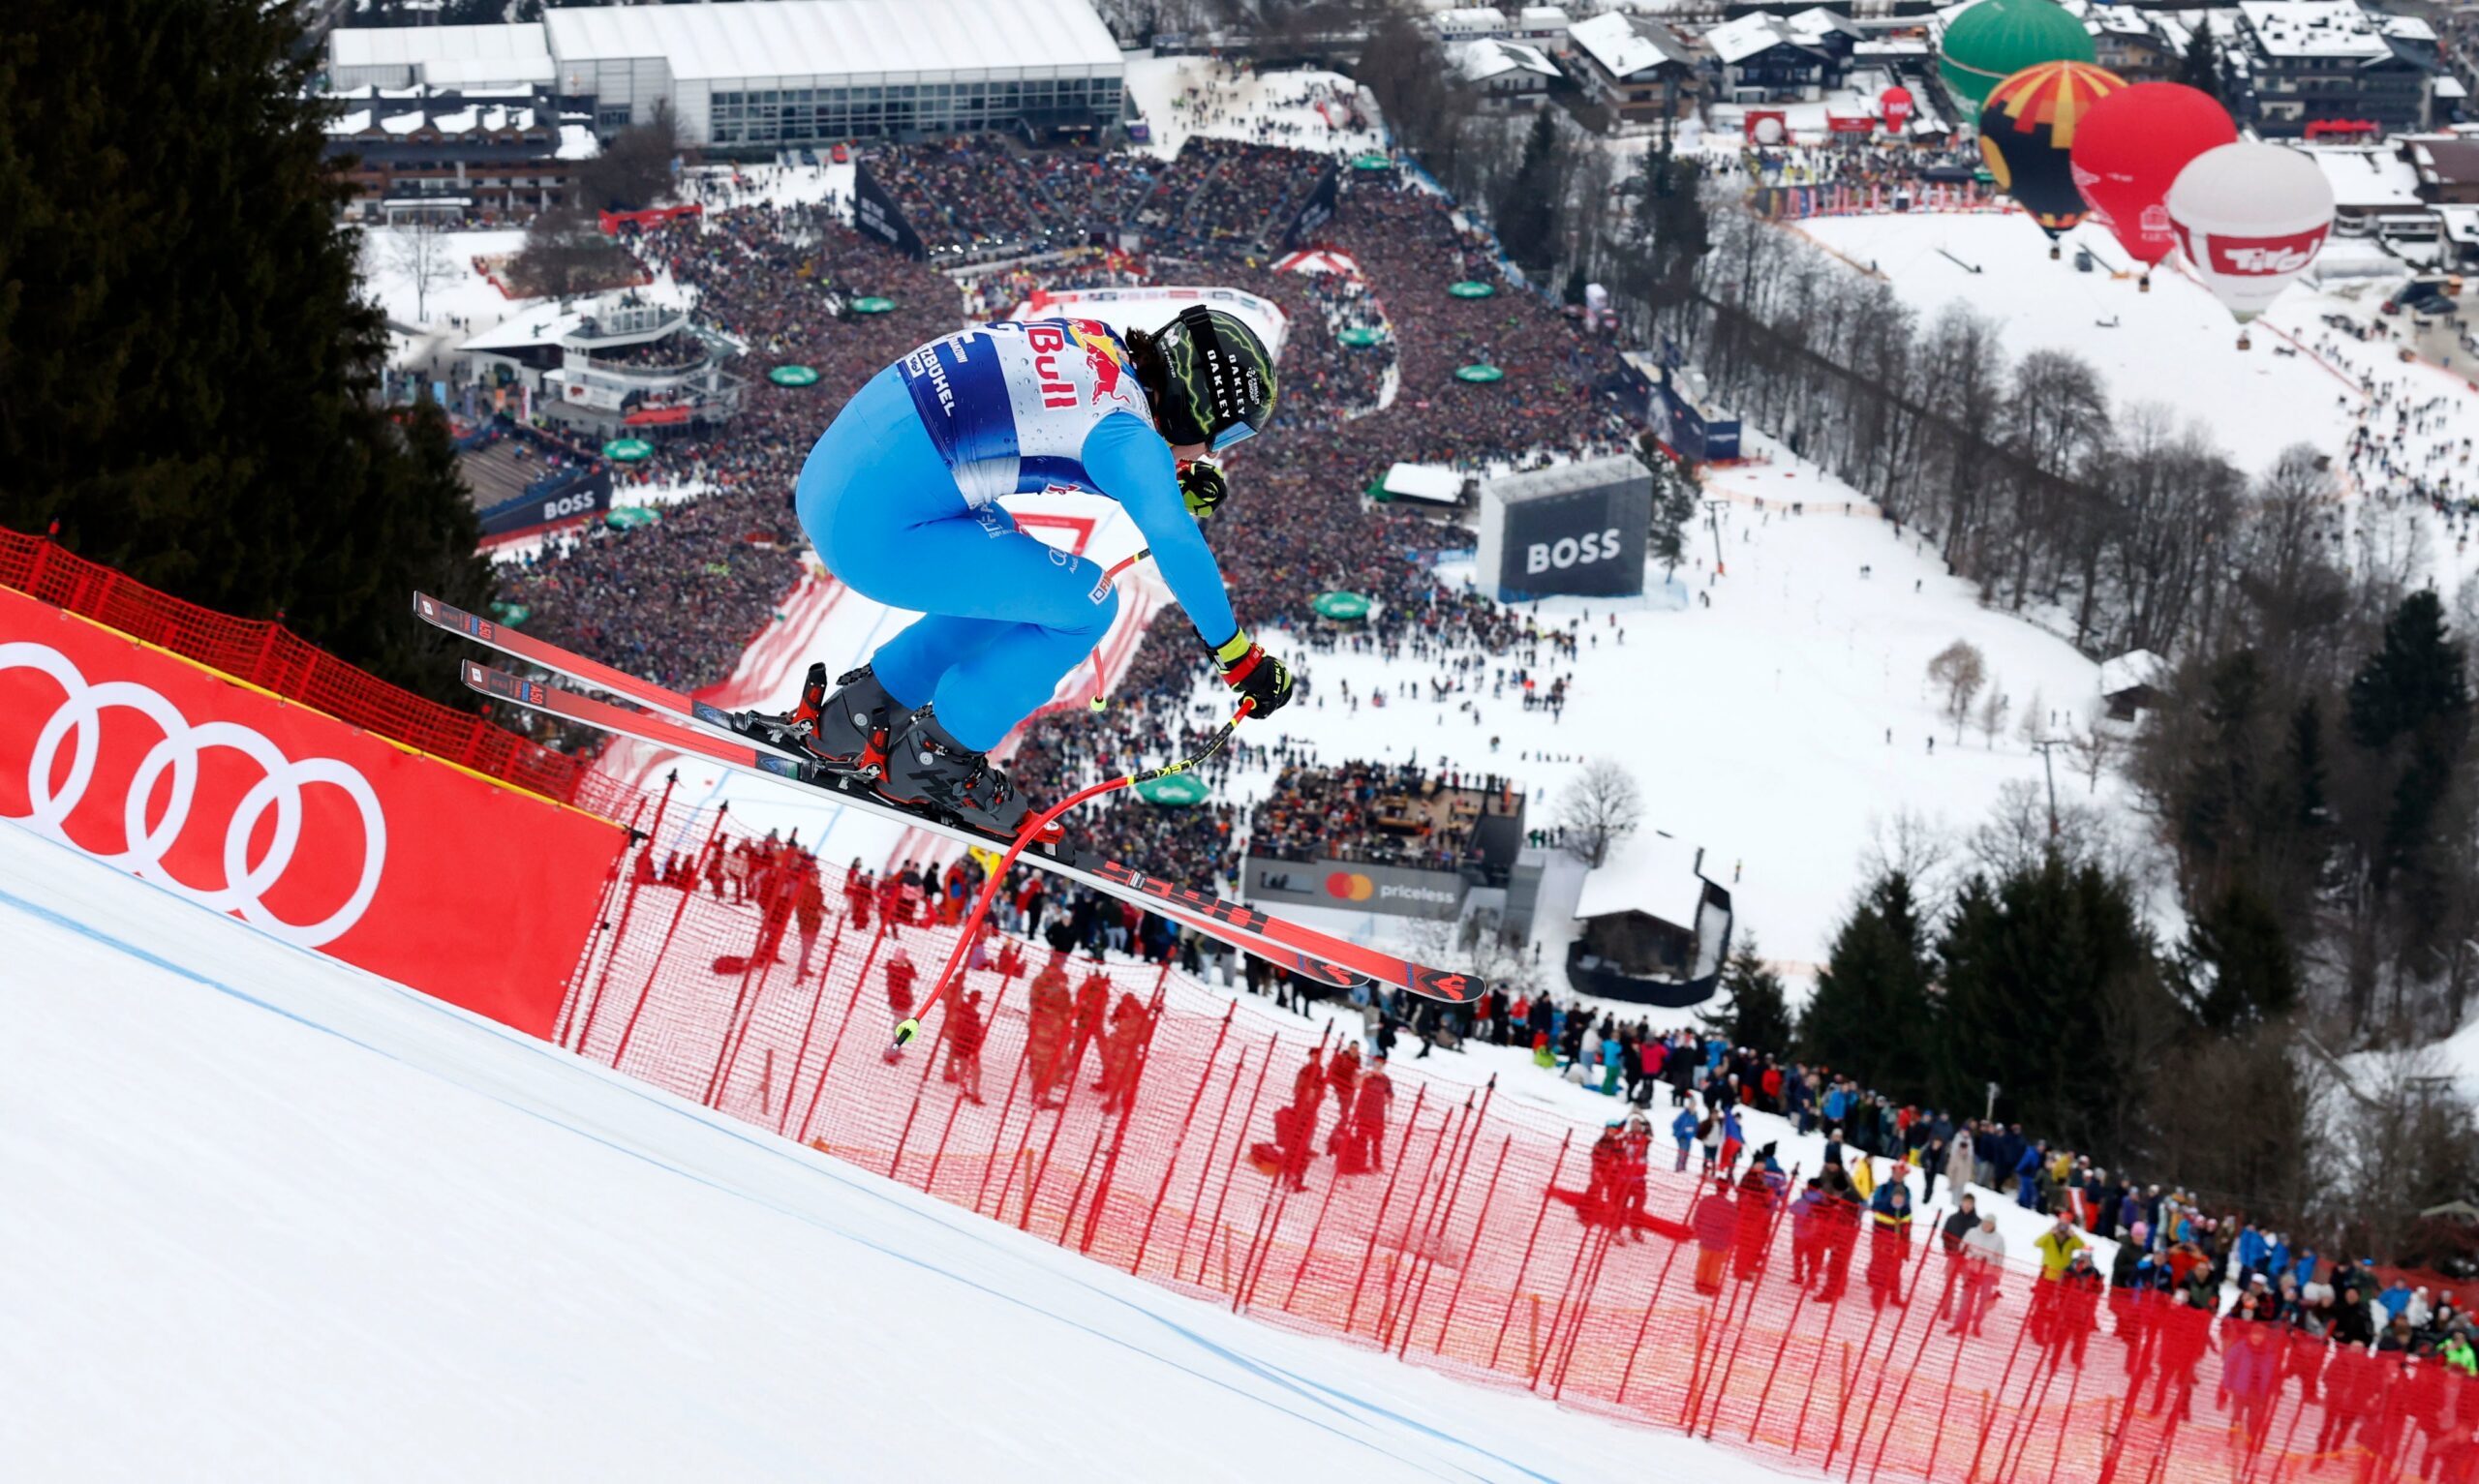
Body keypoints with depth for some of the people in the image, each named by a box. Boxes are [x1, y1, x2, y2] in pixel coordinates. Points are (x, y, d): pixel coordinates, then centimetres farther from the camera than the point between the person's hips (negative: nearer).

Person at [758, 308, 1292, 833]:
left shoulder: (1096, 339, 12)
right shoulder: (1124, 425, -13)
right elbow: (1174, 543, -27)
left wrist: (1179, 487, 22)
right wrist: (1239, 656, -21)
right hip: (878, 532, -9)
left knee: (1010, 581, 25)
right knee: (1086, 601, -2)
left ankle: (854, 715, 28)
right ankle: (932, 761, 9)